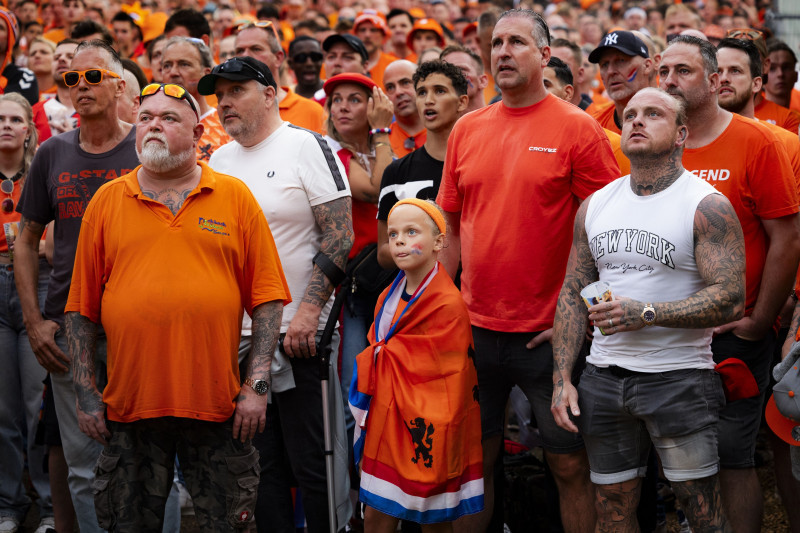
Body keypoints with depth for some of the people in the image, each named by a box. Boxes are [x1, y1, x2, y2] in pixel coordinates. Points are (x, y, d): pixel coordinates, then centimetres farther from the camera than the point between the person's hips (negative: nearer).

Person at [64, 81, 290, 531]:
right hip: (129, 407, 1)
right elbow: (82, 308, 7)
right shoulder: (107, 202, 7)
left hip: (218, 409, -1)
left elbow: (267, 298, 2)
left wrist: (257, 387, -5)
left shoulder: (235, 198, 5)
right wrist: (86, 393, 2)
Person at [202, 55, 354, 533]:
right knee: (260, 463, 10)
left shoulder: (307, 147, -5)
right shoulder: (219, 161, 14)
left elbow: (339, 235, -12)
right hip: (237, 337, 6)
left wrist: (308, 310, -18)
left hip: (300, 333, -6)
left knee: (314, 464, -2)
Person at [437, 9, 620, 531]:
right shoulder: (467, 129, 8)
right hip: (475, 328, 4)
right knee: (476, 456, 12)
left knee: (570, 463, 3)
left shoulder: (578, 129, -6)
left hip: (550, 332, -4)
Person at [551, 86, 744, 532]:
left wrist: (647, 313, -22)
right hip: (604, 378, 5)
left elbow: (732, 299, -15)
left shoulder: (708, 206, -7)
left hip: (680, 377, -5)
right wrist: (562, 378, 4)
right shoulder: (595, 205, 10)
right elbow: (573, 294, 12)